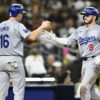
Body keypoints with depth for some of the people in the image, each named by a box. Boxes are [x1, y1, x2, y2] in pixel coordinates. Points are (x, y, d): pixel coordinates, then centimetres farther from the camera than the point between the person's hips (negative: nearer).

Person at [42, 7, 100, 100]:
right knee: (89, 91, 10)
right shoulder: (80, 30, 16)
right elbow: (67, 41, 12)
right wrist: (54, 38, 1)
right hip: (84, 62, 7)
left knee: (84, 87, -15)